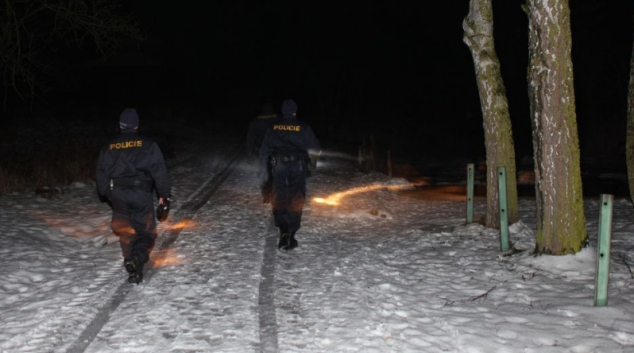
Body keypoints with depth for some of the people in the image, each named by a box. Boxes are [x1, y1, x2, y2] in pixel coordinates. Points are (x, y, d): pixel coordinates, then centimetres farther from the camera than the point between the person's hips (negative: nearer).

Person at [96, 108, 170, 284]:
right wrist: (164, 194, 3)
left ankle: (131, 267, 8)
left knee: (126, 233, 15)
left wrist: (107, 194, 29)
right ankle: (138, 257, -23)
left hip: (118, 195, 3)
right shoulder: (148, 144, -1)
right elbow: (159, 171, -4)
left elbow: (101, 173, 14)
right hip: (141, 193, -3)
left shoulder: (109, 147, 8)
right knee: (147, 231, 4)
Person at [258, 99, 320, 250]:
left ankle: (283, 230, -13)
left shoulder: (274, 127, 5)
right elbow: (315, 148, 4)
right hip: (298, 165, -1)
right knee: (296, 201, 6)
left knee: (278, 199, 8)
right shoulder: (303, 127, 0)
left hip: (279, 165, 1)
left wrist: (263, 171, 11)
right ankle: (291, 236, 3)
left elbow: (264, 150, 6)